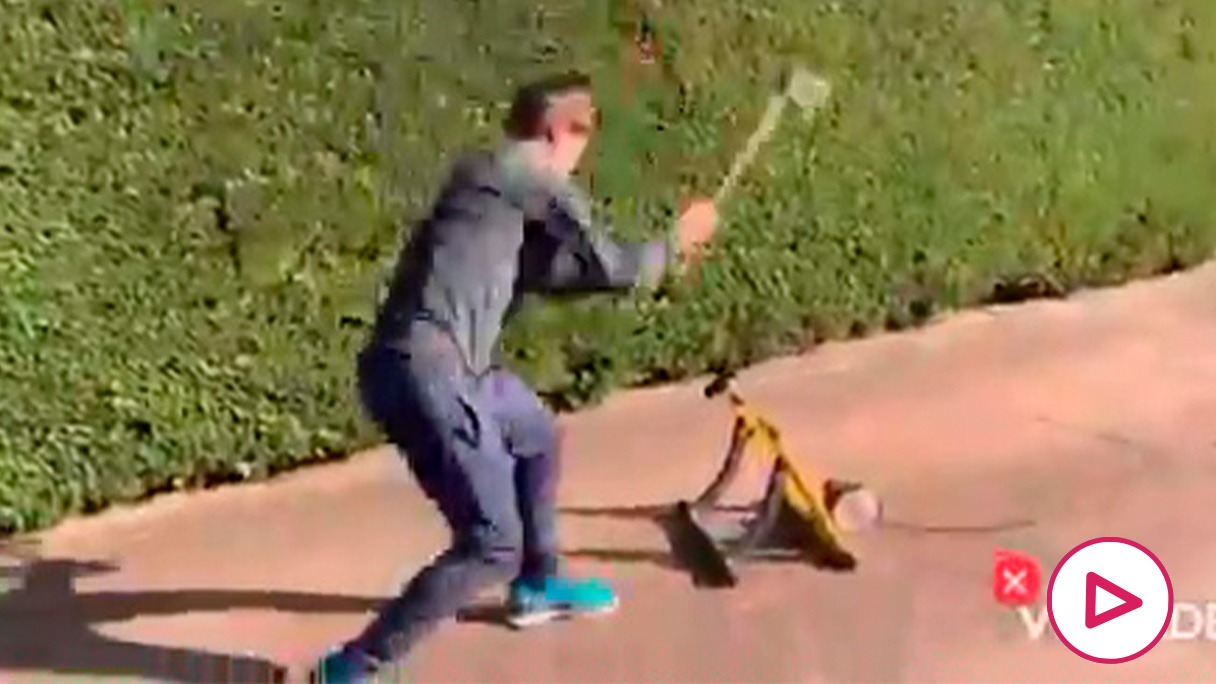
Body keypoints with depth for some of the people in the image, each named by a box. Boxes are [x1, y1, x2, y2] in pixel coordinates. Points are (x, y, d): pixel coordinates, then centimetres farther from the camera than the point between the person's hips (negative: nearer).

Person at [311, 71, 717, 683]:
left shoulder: (493, 178, 21)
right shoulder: (533, 176, -5)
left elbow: (543, 271, 30)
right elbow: (611, 268, -2)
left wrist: (657, 256, 30)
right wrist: (676, 243, 17)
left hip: (450, 368, 10)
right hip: (424, 374, -10)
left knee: (538, 437, 31)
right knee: (493, 546, -6)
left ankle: (536, 588, 50)